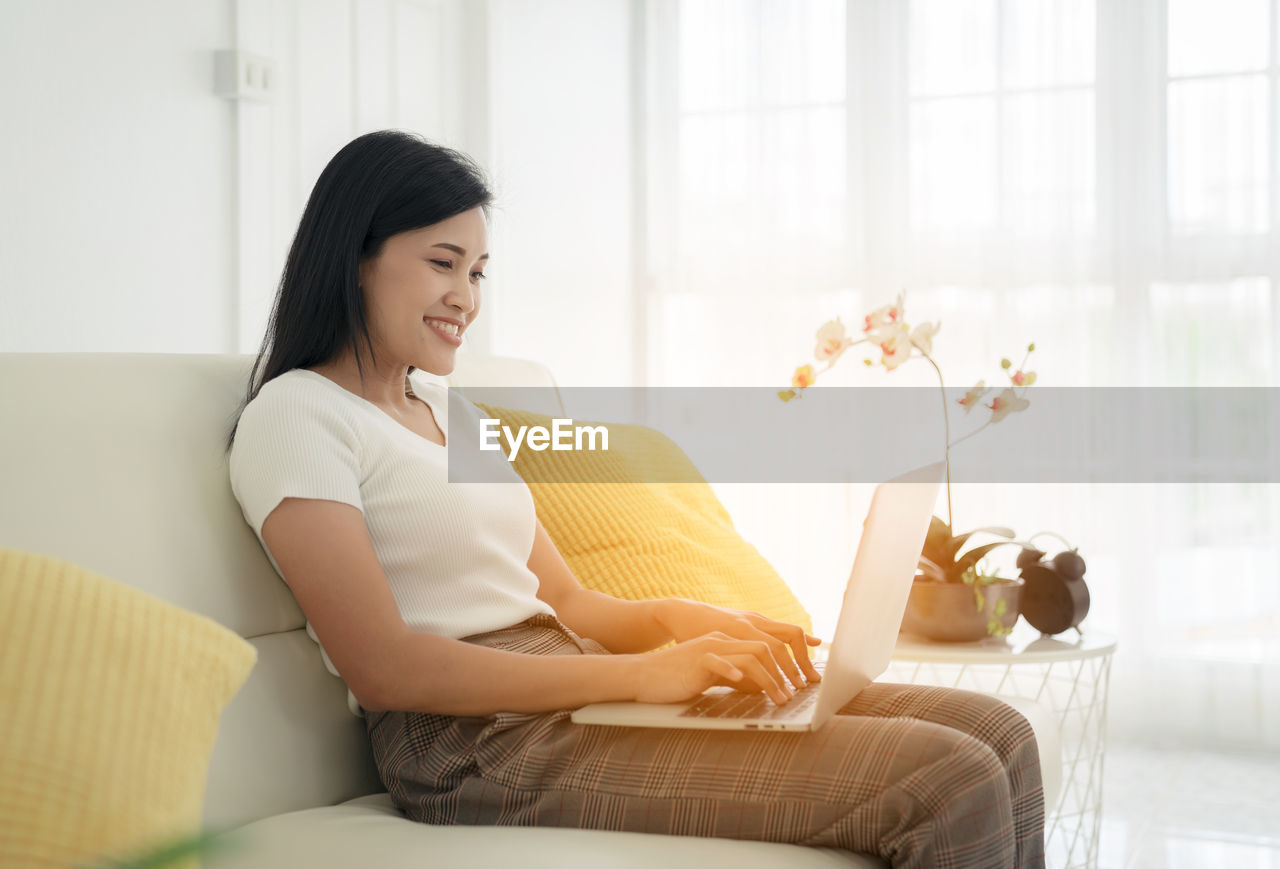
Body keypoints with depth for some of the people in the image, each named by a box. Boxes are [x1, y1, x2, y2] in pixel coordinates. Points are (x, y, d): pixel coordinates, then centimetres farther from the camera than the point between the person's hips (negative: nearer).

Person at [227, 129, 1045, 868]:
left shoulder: (452, 410, 24)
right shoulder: (294, 415, -2)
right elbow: (381, 667, -14)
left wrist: (678, 619, -3)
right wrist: (637, 673, -17)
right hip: (478, 741, -8)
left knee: (999, 737, -5)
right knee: (951, 786, -22)